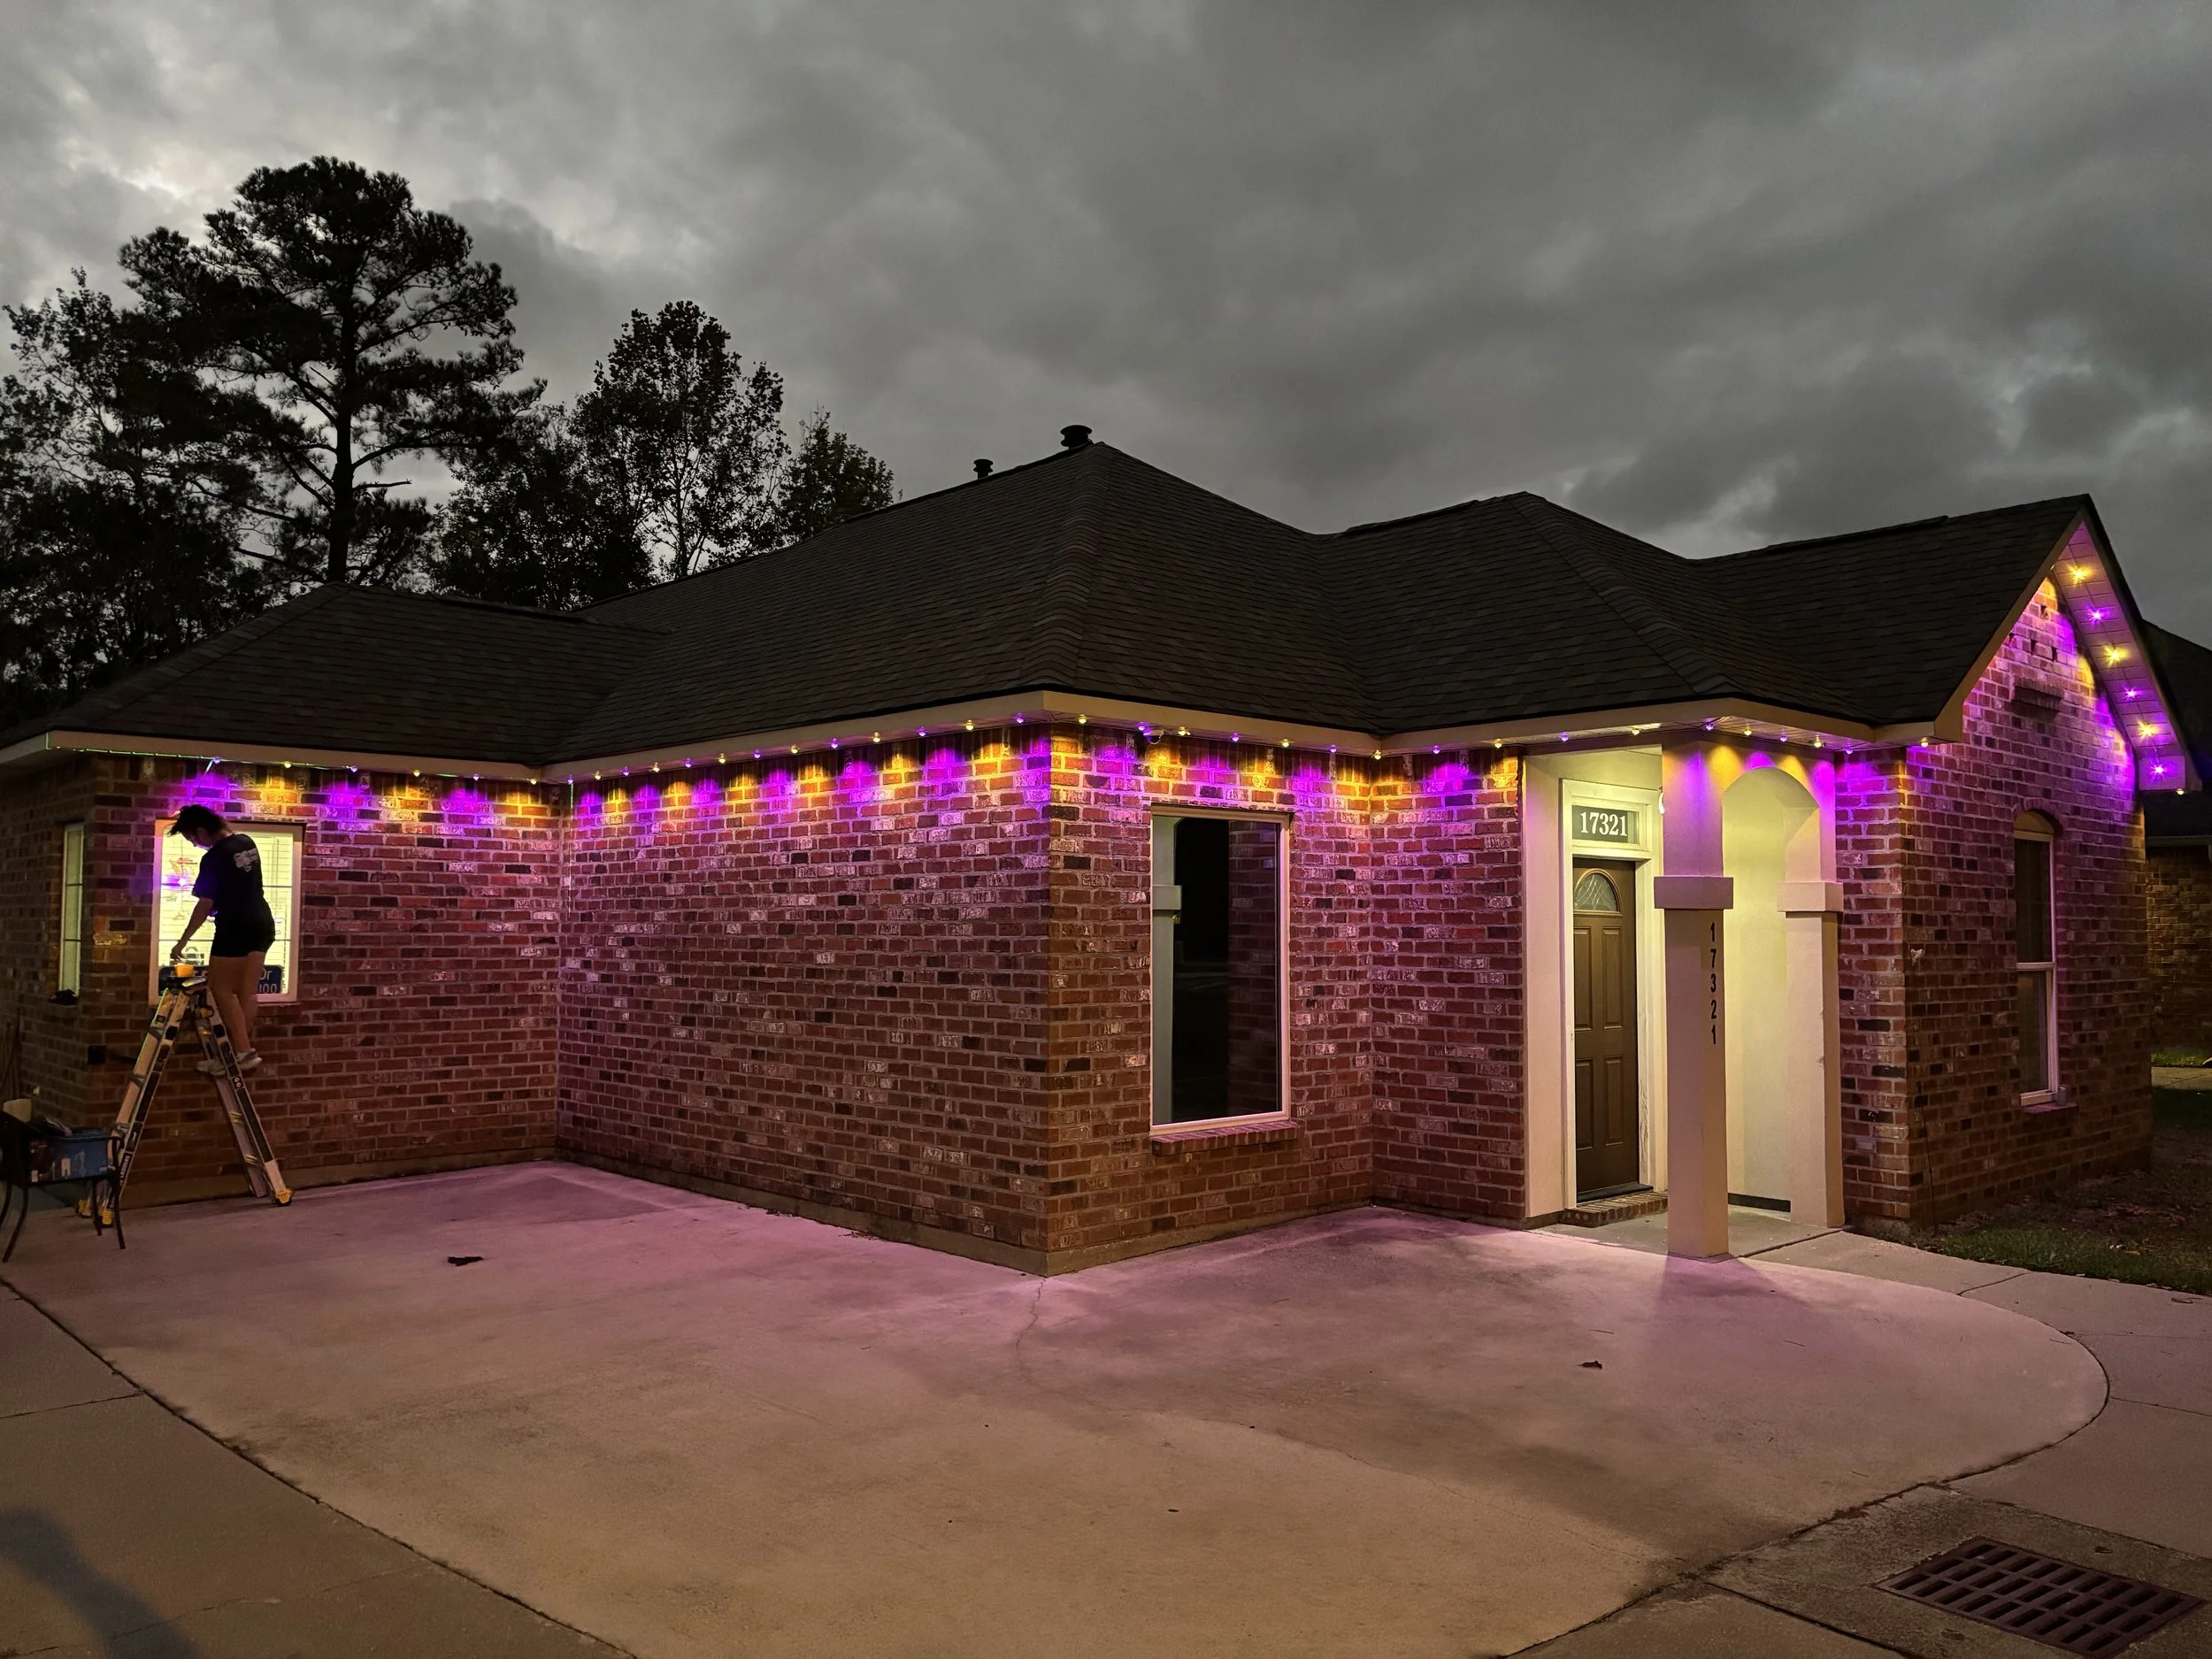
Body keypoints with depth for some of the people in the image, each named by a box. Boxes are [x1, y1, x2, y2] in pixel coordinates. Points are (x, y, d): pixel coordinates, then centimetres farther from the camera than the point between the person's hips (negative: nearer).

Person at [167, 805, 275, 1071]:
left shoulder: (214, 858, -15)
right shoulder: (247, 842, 8)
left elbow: (205, 906, -14)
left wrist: (182, 941, -7)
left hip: (235, 928, -9)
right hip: (262, 924, 9)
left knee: (222, 989, 0)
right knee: (246, 991, 11)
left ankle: (243, 1051, -5)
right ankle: (246, 1049, 13)